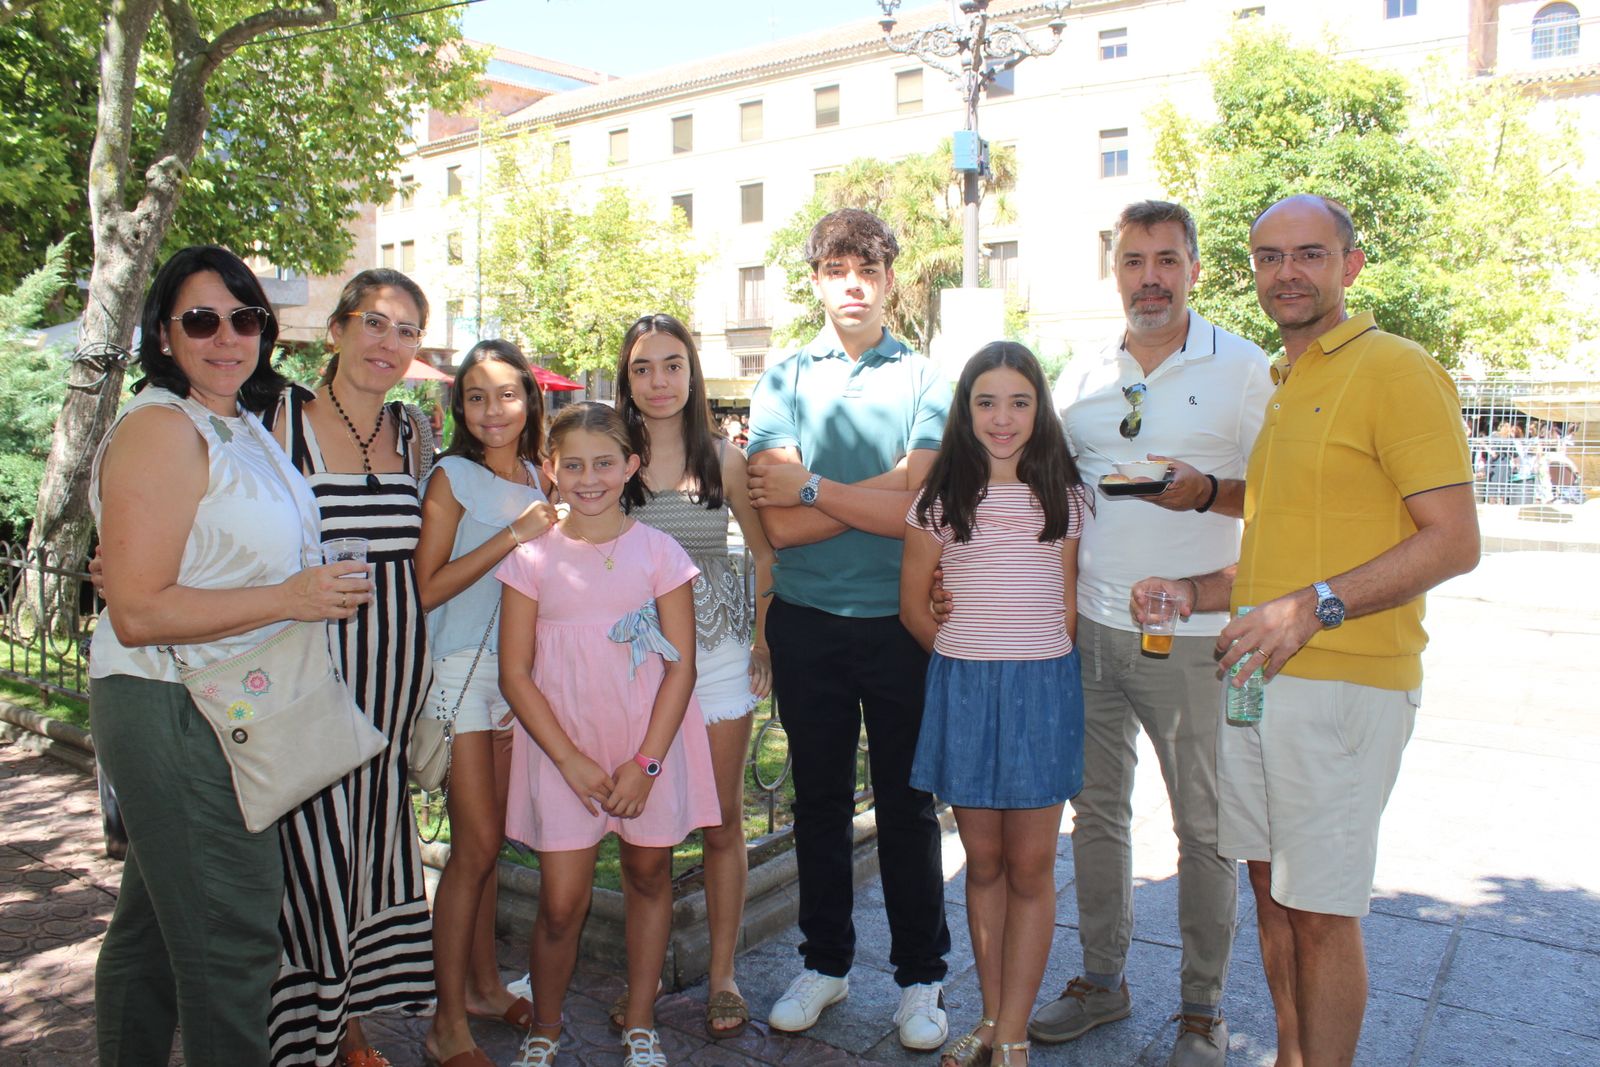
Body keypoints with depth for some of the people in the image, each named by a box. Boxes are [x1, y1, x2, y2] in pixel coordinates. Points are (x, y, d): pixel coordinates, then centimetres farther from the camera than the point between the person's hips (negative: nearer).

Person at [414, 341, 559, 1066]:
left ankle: (483, 983, 28)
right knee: (477, 845, -4)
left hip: (519, 667, 5)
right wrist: (511, 537, -18)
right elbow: (425, 589, -14)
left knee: (488, 841, 14)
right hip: (462, 668, -5)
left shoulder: (538, 476, 9)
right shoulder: (452, 477, -7)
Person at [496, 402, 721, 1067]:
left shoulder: (658, 552, -1)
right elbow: (515, 674, -2)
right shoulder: (532, 556, -1)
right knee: (561, 902, 0)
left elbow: (681, 667, -3)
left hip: (649, 745, 1)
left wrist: (645, 762, -10)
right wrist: (571, 760, -10)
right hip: (562, 749, 0)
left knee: (649, 875, 11)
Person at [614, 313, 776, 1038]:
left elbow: (766, 552, 8)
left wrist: (765, 641, 3)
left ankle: (722, 974, 21)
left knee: (722, 821, 6)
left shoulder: (724, 460, 1)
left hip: (716, 656, 0)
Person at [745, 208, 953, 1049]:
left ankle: (920, 977, 25)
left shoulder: (926, 380, 1)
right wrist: (876, 493, -11)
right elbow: (779, 526, -7)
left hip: (900, 623, -1)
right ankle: (824, 962, 31)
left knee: (906, 804, 8)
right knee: (819, 798, 14)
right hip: (807, 623, 2)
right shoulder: (782, 382, 4)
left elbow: (921, 511, -13)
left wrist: (813, 487, -10)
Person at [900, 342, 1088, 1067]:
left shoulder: (1063, 499, 3)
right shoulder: (941, 500, 1)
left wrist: (1039, 669, -2)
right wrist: (968, 659, 6)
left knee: (1030, 867, 4)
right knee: (983, 862, 11)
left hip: (1043, 689, 0)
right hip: (963, 690, 0)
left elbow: (1069, 605, 6)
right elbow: (913, 607, 6)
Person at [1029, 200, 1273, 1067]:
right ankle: (1101, 979, 30)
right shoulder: (1082, 376, 9)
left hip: (1191, 635, -4)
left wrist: (1208, 492, -21)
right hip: (1089, 628, 4)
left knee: (1204, 825, 6)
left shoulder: (1243, 368, -2)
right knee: (1097, 808, 13)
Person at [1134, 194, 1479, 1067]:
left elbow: (1453, 541, -14)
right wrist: (1194, 593, 8)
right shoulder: (1275, 387, 17)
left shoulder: (1395, 369, -7)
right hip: (1254, 676, 8)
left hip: (1346, 684, -7)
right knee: (1271, 888, 15)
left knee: (1320, 913, 0)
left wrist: (1312, 609, -23)